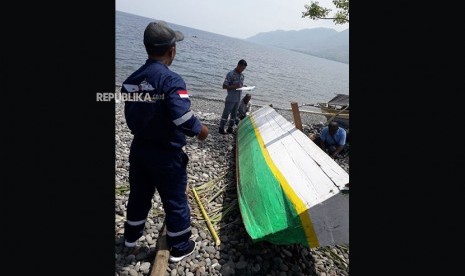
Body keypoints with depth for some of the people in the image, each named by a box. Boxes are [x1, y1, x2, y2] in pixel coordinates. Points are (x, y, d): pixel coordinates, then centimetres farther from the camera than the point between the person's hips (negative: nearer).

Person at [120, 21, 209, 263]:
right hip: (166, 154, -7)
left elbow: (130, 117, 8)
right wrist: (200, 129, -13)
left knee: (139, 194, 26)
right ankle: (179, 247, 31)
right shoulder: (171, 79, -21)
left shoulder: (131, 79, 3)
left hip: (138, 148, 7)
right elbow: (182, 116, -31)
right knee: (175, 200, 12)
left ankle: (131, 237, 48)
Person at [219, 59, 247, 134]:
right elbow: (224, 86, -14)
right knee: (226, 113, 2)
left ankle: (230, 128, 26)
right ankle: (221, 128, 13)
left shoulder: (242, 75, 9)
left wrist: (243, 86, -2)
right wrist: (235, 86, -23)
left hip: (238, 98, 7)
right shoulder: (230, 74, -13)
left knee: (234, 114, 14)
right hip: (231, 99, -7)